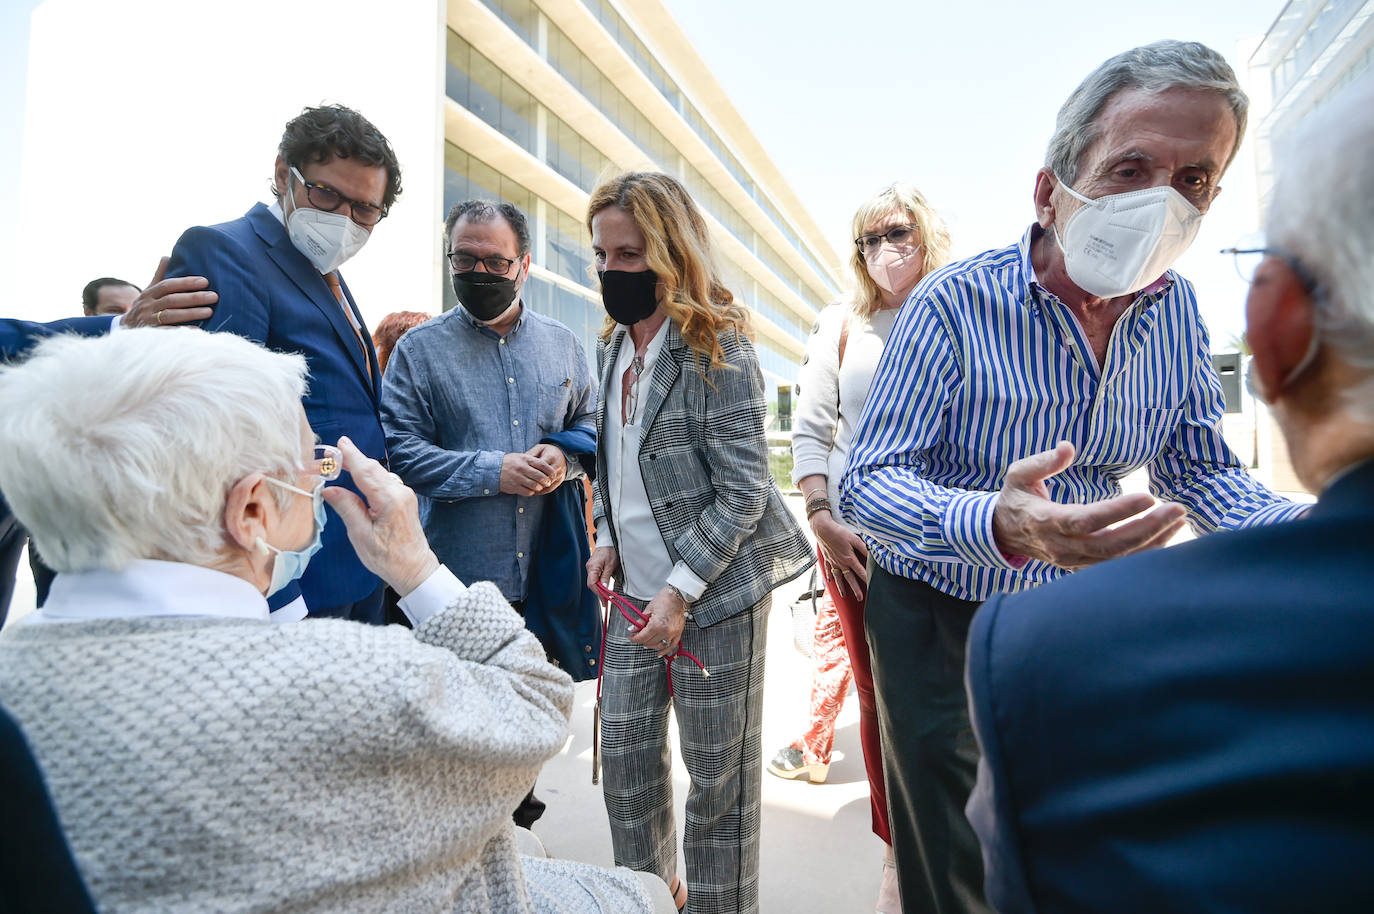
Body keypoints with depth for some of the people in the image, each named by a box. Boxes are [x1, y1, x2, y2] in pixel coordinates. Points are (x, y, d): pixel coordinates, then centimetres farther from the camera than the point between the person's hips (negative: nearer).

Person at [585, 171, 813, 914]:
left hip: (717, 599, -6)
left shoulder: (719, 352, -13)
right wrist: (608, 539, 5)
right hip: (635, 593, 7)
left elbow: (743, 491, -15)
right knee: (625, 755, 15)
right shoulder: (612, 349, 9)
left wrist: (681, 590, -16)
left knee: (717, 775, 7)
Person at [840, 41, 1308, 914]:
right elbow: (867, 482, -25)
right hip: (939, 613, -4)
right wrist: (997, 524, -44)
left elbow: (1201, 470, 4)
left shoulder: (1177, 309, -5)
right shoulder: (955, 304, -22)